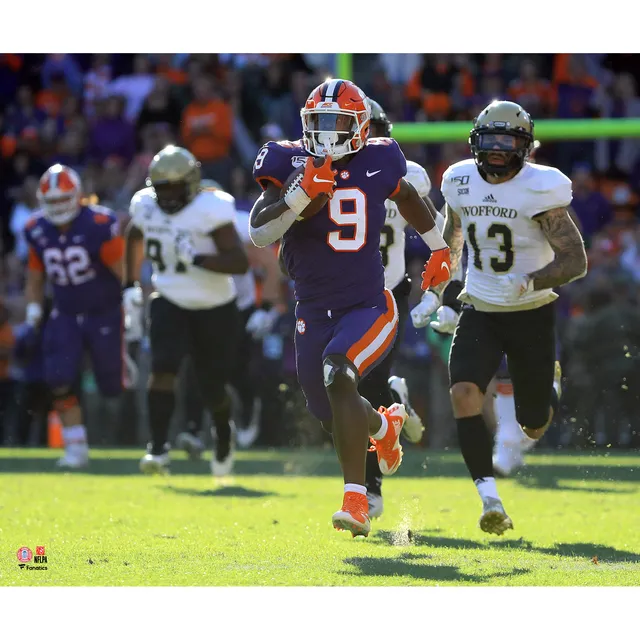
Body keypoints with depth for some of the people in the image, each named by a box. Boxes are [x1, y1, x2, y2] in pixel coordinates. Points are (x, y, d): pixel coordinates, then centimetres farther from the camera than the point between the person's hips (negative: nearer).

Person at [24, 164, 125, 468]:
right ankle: (76, 446, -3)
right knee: (60, 380, -11)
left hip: (105, 313, -4)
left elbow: (123, 270, -12)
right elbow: (35, 277, 11)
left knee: (113, 384, -1)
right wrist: (33, 315, 6)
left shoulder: (99, 225, -19)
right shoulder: (39, 231, -2)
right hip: (66, 315, 4)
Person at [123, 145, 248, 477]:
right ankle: (158, 449, -21)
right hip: (169, 303, 3)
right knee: (163, 368, -20)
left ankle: (224, 435, 39)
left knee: (212, 389, 6)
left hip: (214, 309, -3)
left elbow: (240, 262, -25)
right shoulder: (146, 206, -2)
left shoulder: (209, 210, -21)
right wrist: (131, 284, 16)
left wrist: (198, 259, -34)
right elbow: (134, 239, 21)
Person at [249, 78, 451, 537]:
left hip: (369, 306, -3)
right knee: (334, 415, 12)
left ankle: (356, 499, -29)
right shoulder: (290, 163, -5)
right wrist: (301, 193, -27)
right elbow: (259, 233, -15)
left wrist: (439, 248, 27)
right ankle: (384, 425, 51)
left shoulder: (377, 163, -2)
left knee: (337, 373, -30)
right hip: (314, 312, 3)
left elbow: (409, 197, 21)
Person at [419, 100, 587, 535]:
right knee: (464, 393, -24)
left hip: (531, 315, -3)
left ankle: (550, 383, 44)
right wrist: (436, 294, 14)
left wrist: (529, 282, -33)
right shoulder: (460, 182, -2)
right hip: (480, 313, 3)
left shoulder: (539, 190, -16)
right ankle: (491, 501, -21)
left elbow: (576, 260, -18)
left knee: (534, 427, 6)